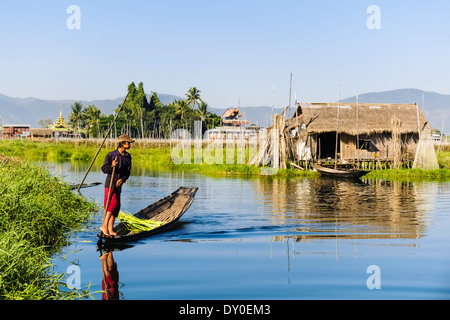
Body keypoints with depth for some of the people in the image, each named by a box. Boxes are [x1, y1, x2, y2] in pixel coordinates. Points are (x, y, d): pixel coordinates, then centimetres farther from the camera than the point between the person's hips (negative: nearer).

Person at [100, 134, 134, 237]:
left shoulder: (128, 157, 8)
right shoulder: (111, 155, -7)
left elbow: (128, 172, 7)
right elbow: (104, 169, -7)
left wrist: (122, 179, -11)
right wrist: (111, 166, -26)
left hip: (118, 185, 6)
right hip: (110, 183, -6)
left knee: (116, 207, 5)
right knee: (113, 204, -18)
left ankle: (110, 229, 12)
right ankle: (104, 225, -12)